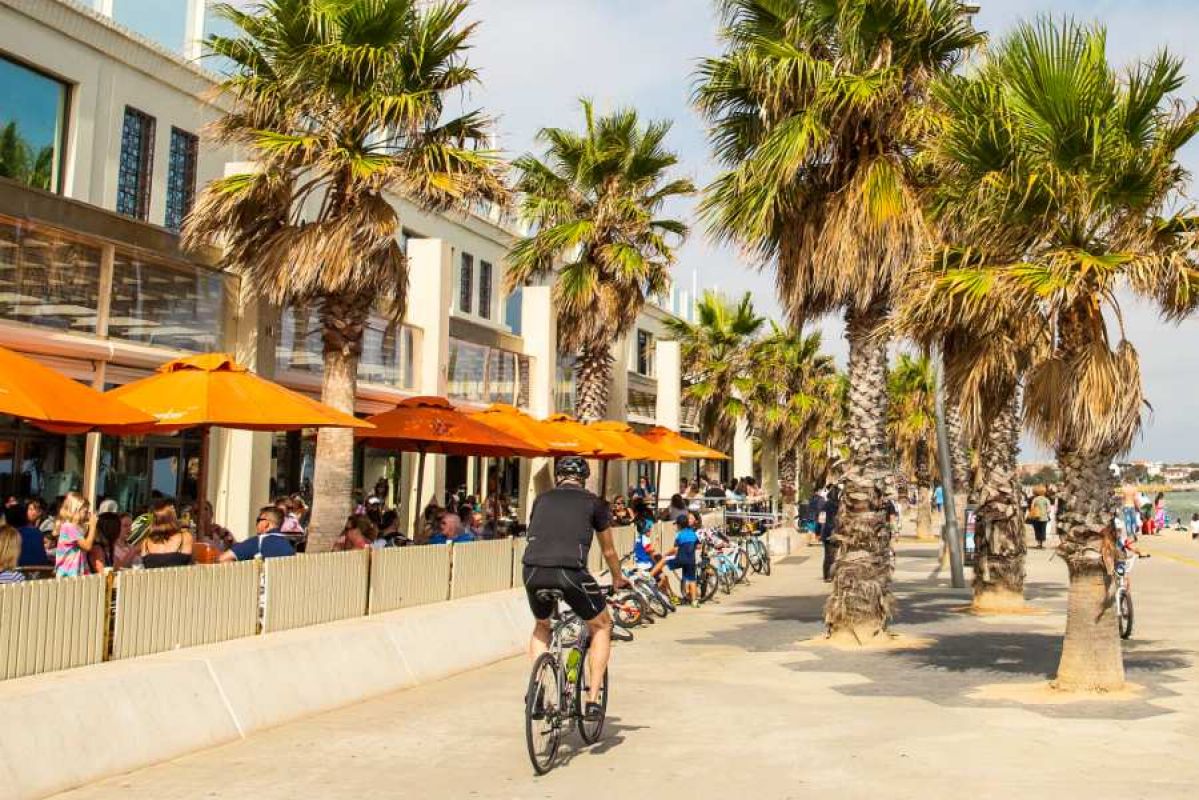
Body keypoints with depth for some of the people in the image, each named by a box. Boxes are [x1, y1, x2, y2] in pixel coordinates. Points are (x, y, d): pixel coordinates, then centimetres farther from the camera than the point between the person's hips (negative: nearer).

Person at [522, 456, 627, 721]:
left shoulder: (542, 499, 24)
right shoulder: (594, 503, 18)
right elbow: (609, 551, 28)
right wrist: (618, 579, 46)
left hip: (532, 571, 3)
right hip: (570, 571, -3)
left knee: (541, 626, 33)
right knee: (601, 627, 21)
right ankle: (592, 700, 12)